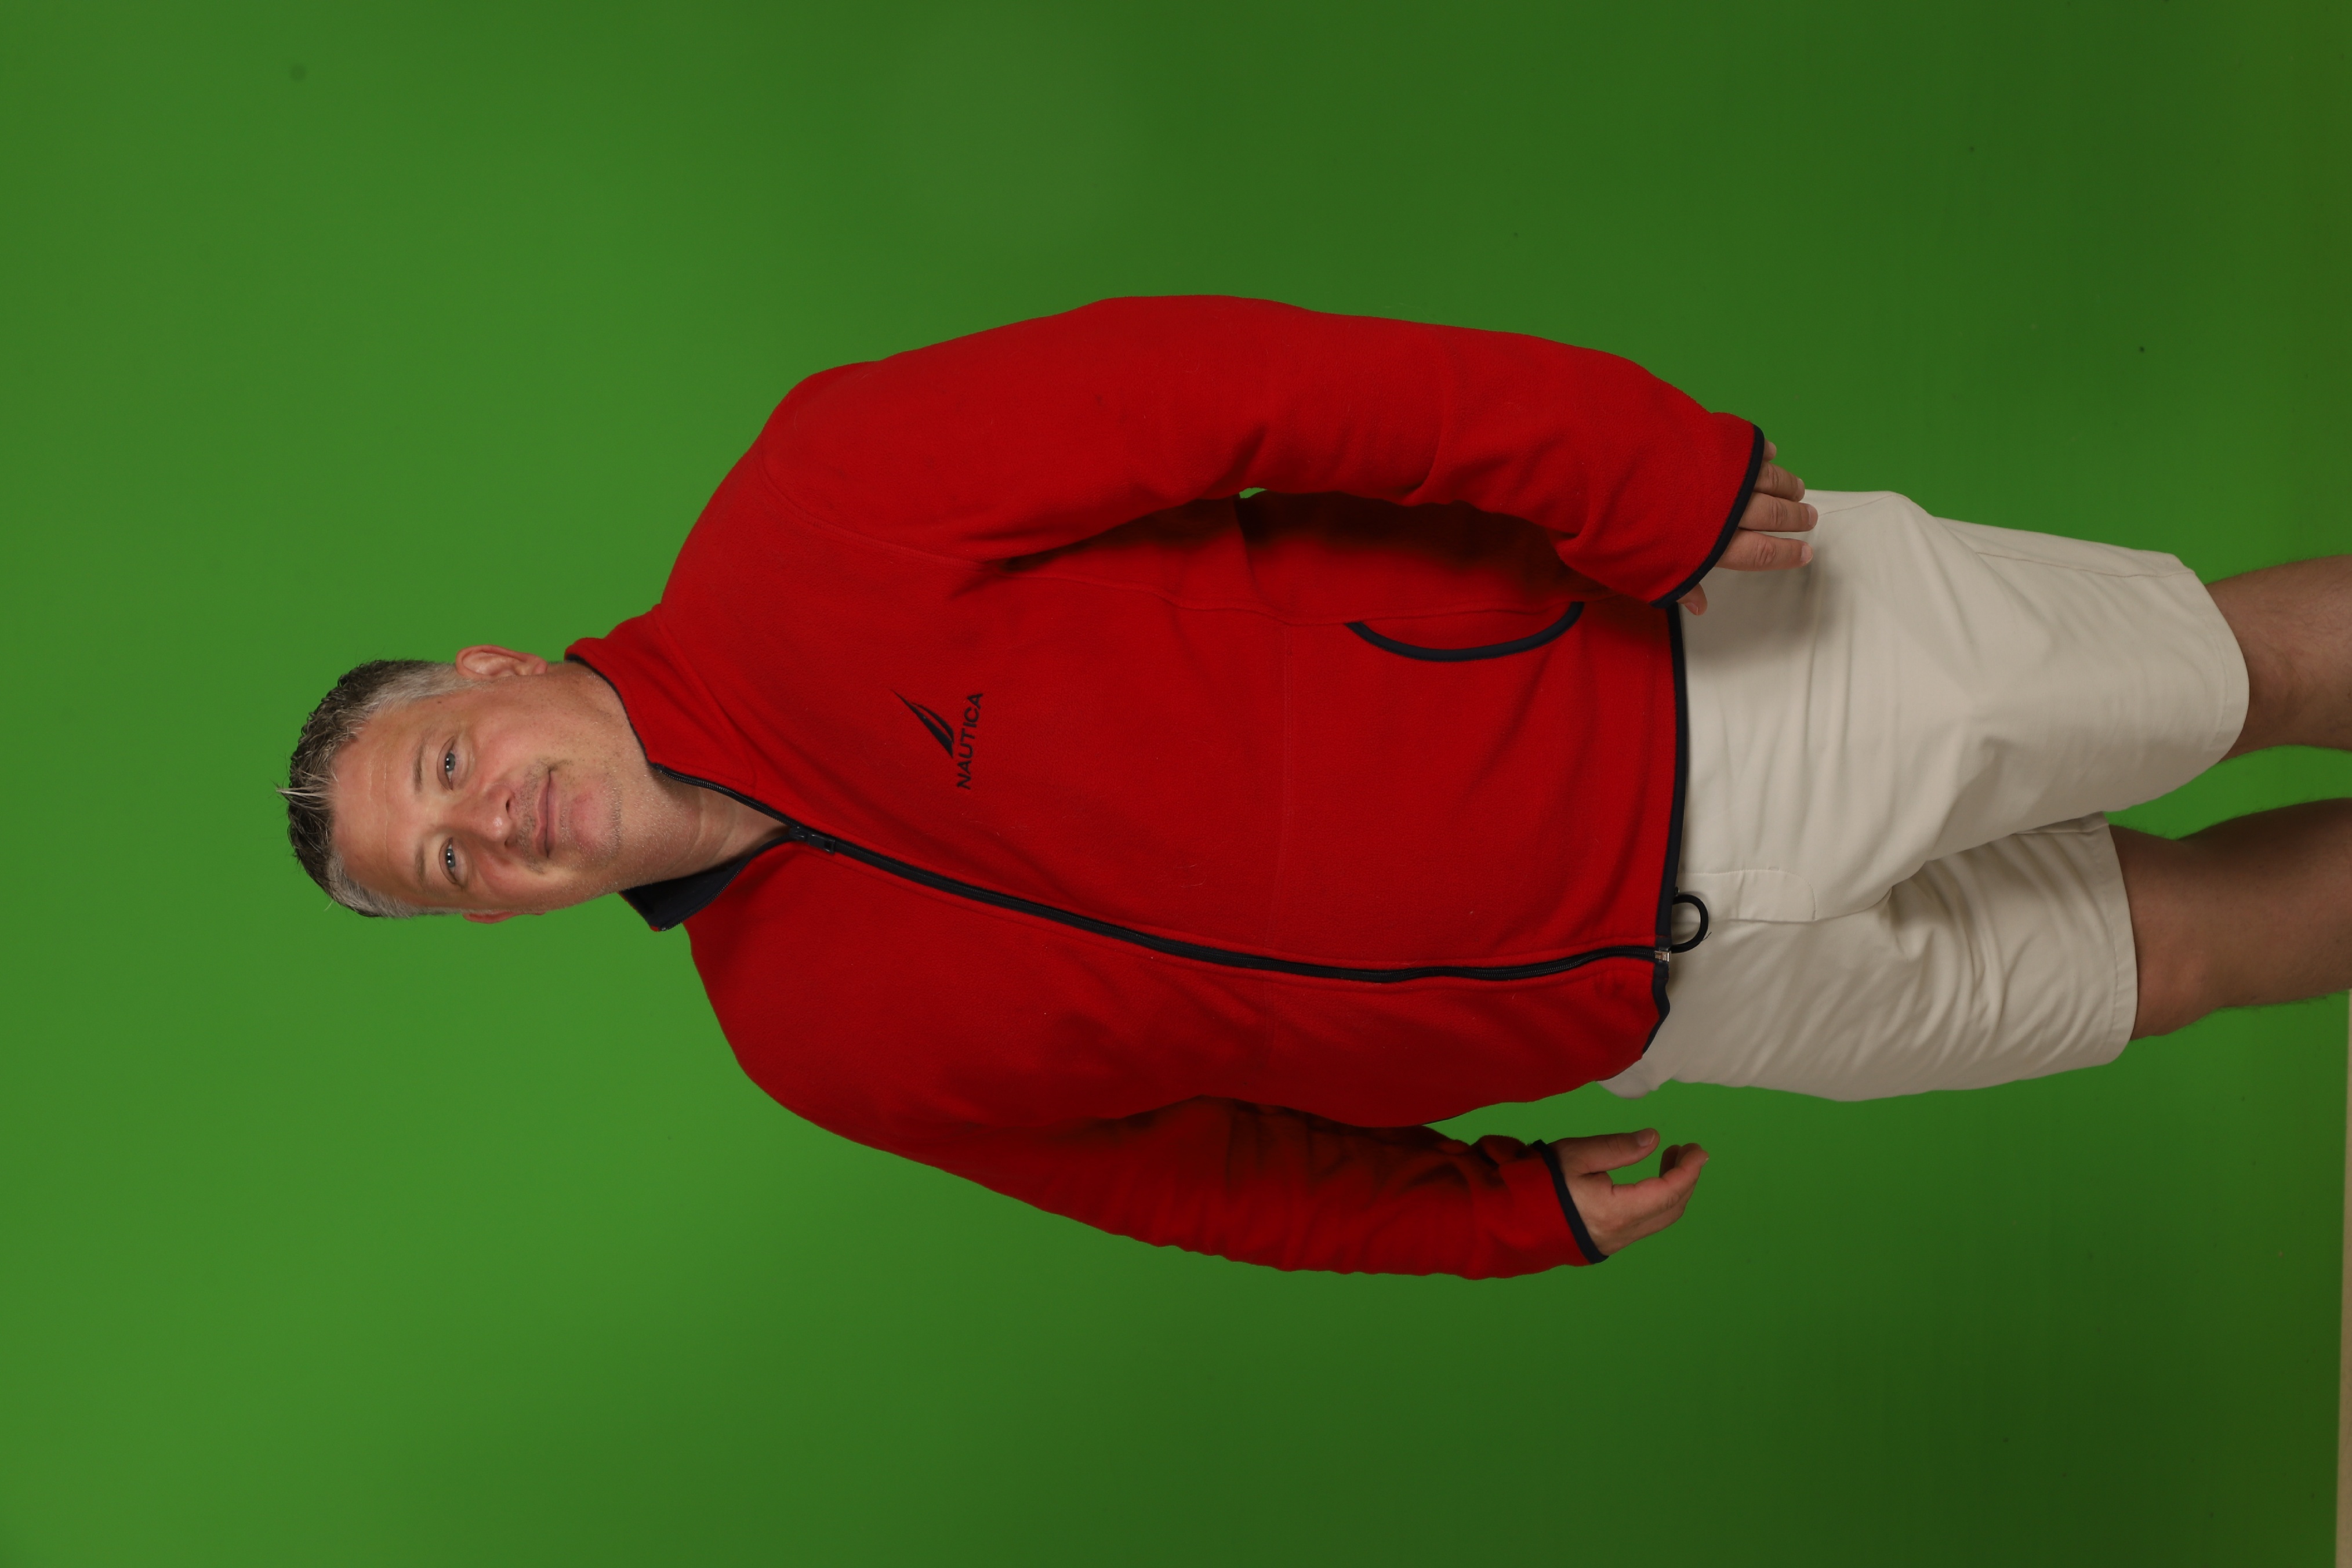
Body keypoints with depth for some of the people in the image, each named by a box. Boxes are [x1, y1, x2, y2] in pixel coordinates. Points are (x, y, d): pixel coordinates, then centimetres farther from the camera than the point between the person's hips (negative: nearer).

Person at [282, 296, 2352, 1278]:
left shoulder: (811, 536, -15)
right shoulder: (813, 1036, -2)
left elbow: (1214, 380, -17)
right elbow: (1193, 1157, 8)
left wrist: (1644, 477, -21)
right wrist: (1520, 1220, 9)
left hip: (1666, 659, -1)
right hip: (1652, 991, 2)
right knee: (2175, 955, 10)